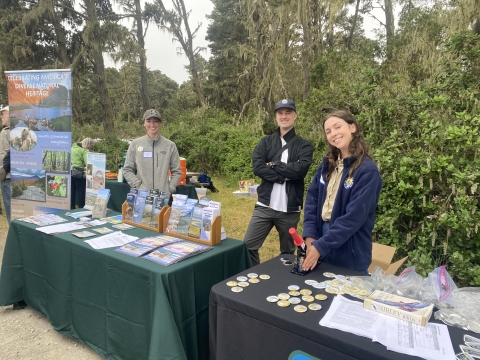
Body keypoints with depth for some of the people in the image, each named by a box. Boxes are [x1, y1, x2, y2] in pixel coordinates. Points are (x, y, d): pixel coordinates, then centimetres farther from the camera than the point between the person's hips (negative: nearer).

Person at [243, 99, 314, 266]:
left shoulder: (304, 145, 3)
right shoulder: (265, 142, 8)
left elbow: (300, 169, -16)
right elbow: (257, 167, -9)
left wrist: (273, 165, -8)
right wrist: (283, 176, -15)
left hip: (290, 210, -1)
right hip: (264, 206, 1)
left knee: (287, 252, 13)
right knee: (247, 246, 1)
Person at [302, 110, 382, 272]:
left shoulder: (367, 170, -16)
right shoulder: (327, 164, 3)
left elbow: (354, 216, -21)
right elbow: (312, 199, 2)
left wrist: (321, 246, -21)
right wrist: (310, 235, -9)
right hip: (321, 233, 6)